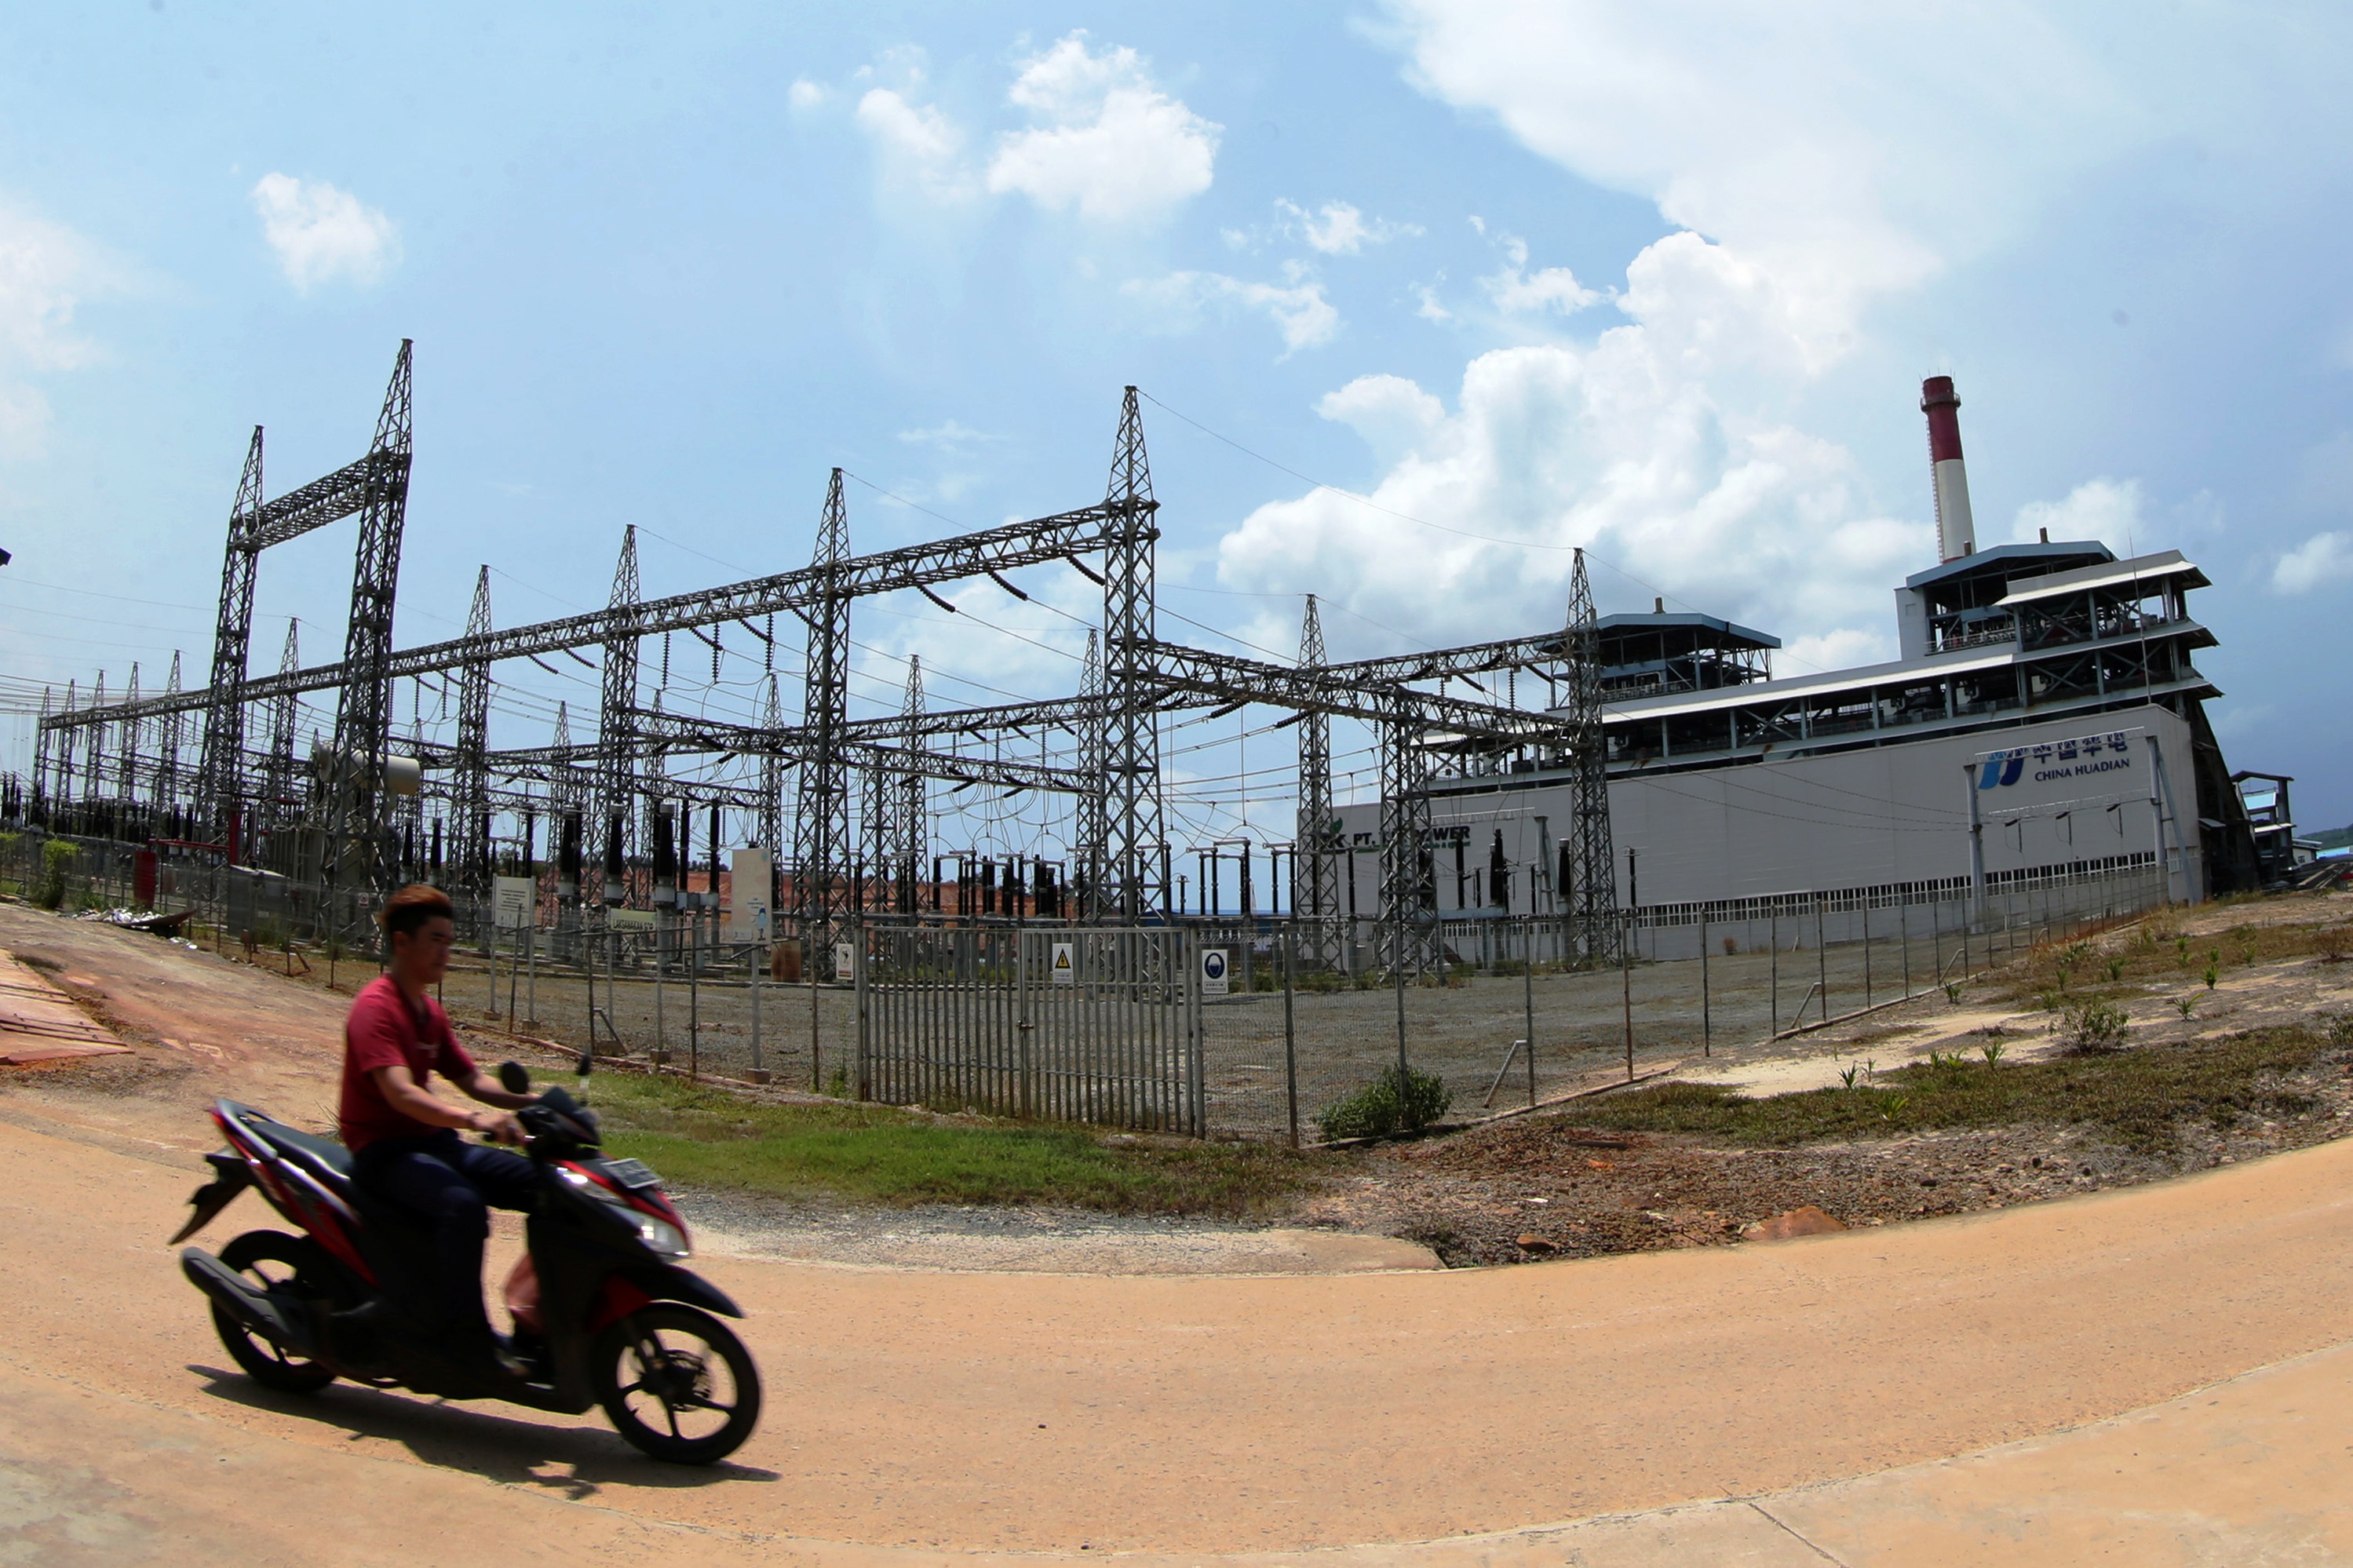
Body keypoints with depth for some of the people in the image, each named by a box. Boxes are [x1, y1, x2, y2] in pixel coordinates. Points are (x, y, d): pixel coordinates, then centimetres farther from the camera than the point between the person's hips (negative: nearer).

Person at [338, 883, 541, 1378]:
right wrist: (472, 1119, -44)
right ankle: (465, 1335, -24)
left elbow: (469, 1078, 14)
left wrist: (529, 1101, -4)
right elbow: (400, 1093, -29)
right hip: (384, 1149, -8)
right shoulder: (375, 1006, -14)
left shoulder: (430, 1011, 15)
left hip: (433, 1141, 8)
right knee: (463, 1204, -36)